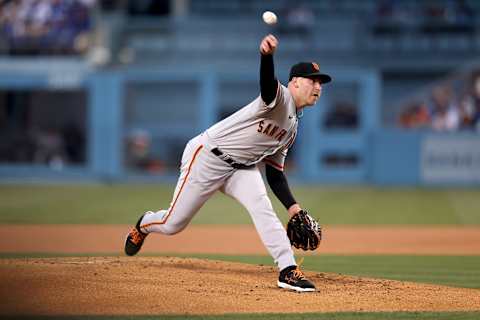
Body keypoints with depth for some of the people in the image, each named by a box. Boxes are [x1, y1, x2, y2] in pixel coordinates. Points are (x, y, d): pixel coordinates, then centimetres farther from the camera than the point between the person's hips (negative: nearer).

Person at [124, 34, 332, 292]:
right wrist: (267, 55, -65)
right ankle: (143, 225, 38)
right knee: (173, 224, 3)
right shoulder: (280, 98, -16)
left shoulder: (292, 128, 12)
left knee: (261, 206, -21)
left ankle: (288, 270, -26)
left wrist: (292, 206, 2)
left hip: (241, 168, 8)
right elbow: (267, 81, -41)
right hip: (207, 157, -8)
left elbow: (274, 173, 15)